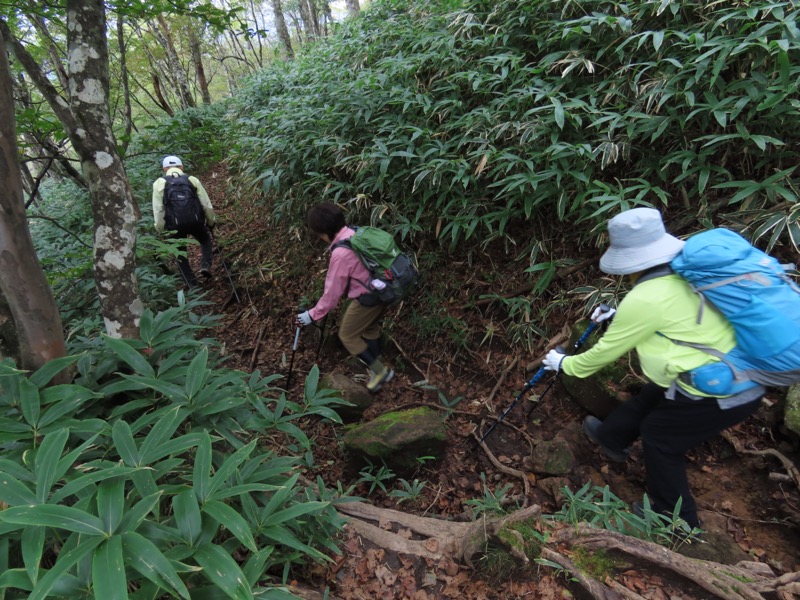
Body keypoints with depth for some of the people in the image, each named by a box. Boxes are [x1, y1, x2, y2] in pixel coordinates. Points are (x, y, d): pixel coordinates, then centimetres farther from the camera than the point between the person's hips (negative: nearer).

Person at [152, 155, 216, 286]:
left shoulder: (159, 183, 4)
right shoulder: (192, 180, 6)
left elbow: (158, 209, -1)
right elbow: (207, 204, 5)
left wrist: (160, 229, 8)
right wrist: (211, 222, 18)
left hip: (174, 225, 0)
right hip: (195, 221, 1)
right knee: (206, 239, 30)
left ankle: (192, 284, 21)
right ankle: (206, 265, 7)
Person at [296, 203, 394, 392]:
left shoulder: (340, 253, -25)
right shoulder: (355, 233, 0)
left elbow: (333, 291, -17)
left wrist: (313, 315, -6)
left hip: (368, 298, -9)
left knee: (347, 335, 10)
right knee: (370, 328, 28)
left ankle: (380, 371, 15)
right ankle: (375, 363, 45)